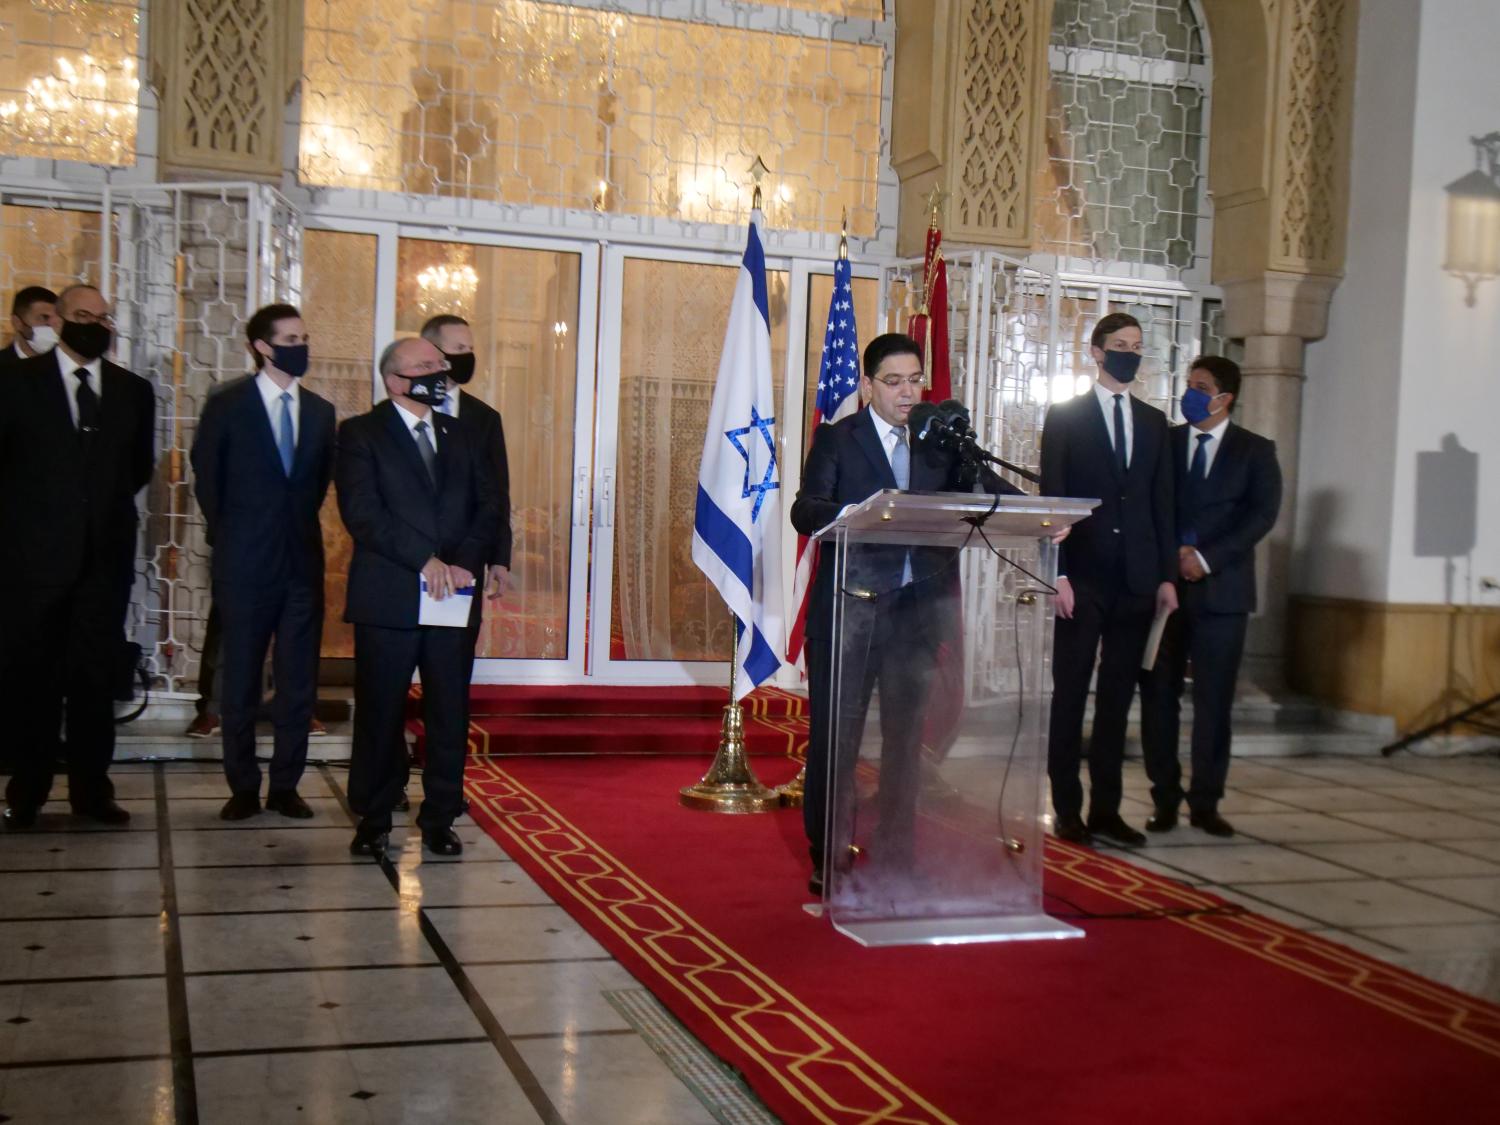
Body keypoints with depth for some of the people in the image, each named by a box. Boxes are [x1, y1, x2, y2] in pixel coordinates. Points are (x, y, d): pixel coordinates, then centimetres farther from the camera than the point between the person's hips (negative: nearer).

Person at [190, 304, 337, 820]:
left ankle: (285, 786, 15)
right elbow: (207, 478, 4)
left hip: (303, 560, 3)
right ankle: (243, 788, 15)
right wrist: (229, 538, 7)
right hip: (246, 564, -3)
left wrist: (300, 523, 10)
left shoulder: (320, 411, 8)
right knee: (241, 682, 5)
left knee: (299, 682, 4)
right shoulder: (227, 405, -2)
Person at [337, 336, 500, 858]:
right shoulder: (361, 434, 0)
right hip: (388, 598, -4)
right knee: (380, 716, 4)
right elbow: (362, 512, -12)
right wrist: (425, 560, -18)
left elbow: (489, 504, 8)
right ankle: (373, 821, 17)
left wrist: (464, 561, -9)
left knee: (450, 715, 5)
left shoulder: (459, 435, 16)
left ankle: (440, 820, 16)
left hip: (455, 596, 4)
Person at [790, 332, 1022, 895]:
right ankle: (825, 857, 14)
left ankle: (897, 852, 20)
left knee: (907, 733, 10)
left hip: (920, 608, 3)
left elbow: (988, 489, -1)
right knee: (834, 732, 2)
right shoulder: (836, 438, 1)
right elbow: (805, 511, -12)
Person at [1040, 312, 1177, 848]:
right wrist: (1058, 574, -12)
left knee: (1117, 695, 7)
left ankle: (1106, 808, 14)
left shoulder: (1154, 422, 14)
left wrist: (1167, 575, 6)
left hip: (1136, 579, 4)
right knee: (1070, 694, 1)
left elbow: (1162, 503, 12)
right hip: (1082, 577, -4)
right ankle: (1067, 809, 7)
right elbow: (1052, 499, -4)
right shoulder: (1065, 417, 1)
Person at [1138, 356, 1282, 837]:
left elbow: (1263, 513, -4)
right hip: (1162, 584, 1)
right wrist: (1171, 554, -9)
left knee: (1213, 700, 1)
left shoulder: (1255, 451, 6)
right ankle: (1165, 799, 11)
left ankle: (1205, 802, 10)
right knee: (1158, 695, 1)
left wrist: (1207, 558, -13)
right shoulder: (1164, 443, 11)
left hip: (1221, 588, -1)